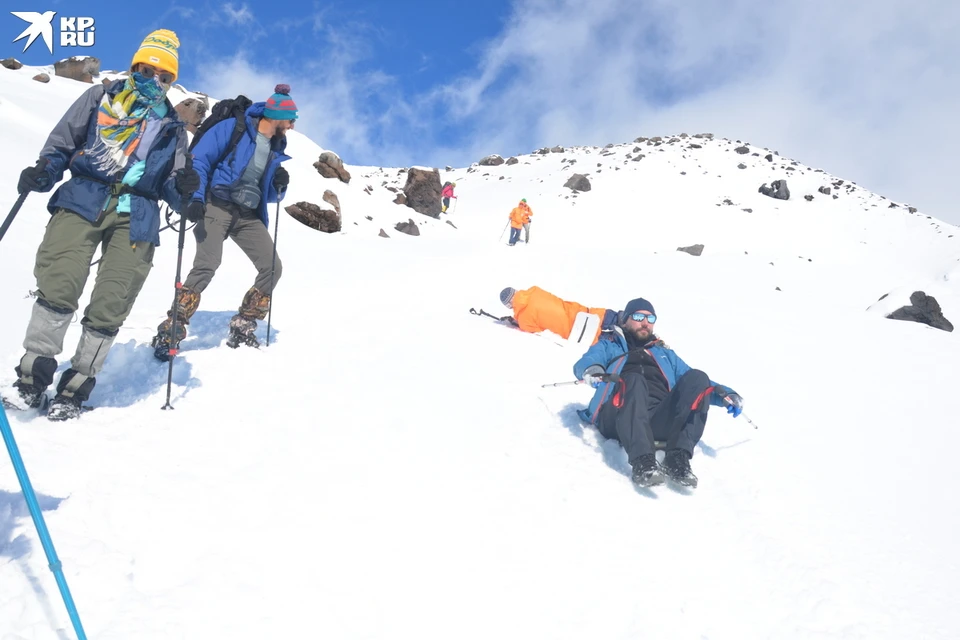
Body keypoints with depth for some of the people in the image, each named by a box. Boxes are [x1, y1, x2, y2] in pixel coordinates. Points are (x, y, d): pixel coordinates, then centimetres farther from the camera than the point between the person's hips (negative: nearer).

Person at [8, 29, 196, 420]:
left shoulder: (172, 126, 20)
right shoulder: (100, 97, 16)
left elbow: (169, 189, 17)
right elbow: (62, 143, 13)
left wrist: (182, 188, -6)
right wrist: (43, 172, -6)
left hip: (137, 216, 1)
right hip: (83, 200, -1)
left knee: (110, 306, -6)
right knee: (58, 286, -16)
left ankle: (77, 386, 8)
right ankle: (34, 372, -1)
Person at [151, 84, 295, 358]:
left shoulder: (276, 148, 14)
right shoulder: (233, 128, -5)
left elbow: (268, 196, 19)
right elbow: (199, 160, -9)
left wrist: (279, 186, -4)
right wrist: (195, 198, -21)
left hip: (249, 216, 7)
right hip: (218, 205, -6)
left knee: (273, 268, -2)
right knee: (207, 265, -23)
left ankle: (242, 328, 13)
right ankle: (171, 332, -15)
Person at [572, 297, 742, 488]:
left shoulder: (664, 353, 37)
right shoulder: (609, 346, 27)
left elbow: (696, 383, 30)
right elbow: (584, 363, 6)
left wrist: (726, 394, 8)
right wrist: (592, 370, -21)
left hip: (660, 419, 3)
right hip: (617, 420, -3)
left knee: (696, 377, -21)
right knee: (633, 379, -34)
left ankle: (678, 458, -35)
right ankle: (643, 461, -50)